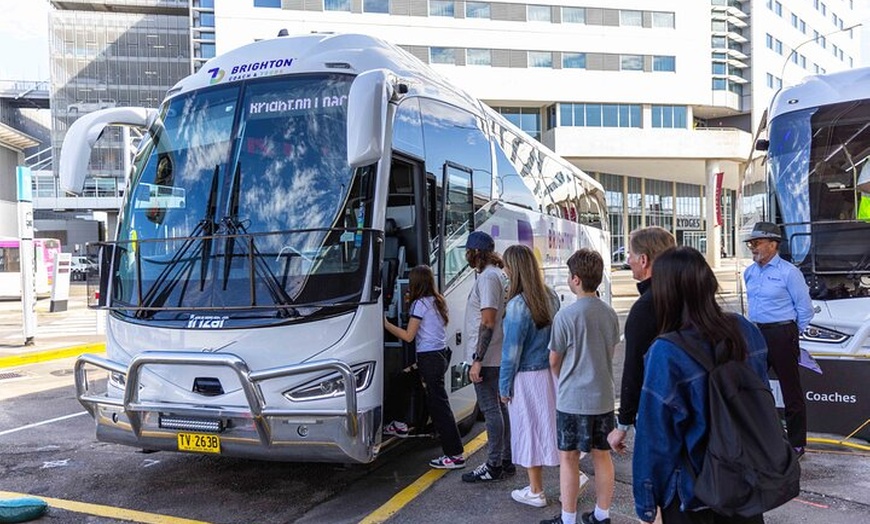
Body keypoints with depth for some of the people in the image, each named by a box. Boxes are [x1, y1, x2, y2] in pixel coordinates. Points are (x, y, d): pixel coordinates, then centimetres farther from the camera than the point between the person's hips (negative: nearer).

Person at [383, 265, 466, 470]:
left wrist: (386, 324, -2)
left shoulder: (420, 304, -11)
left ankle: (455, 455, -7)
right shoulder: (437, 301, 14)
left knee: (439, 404, -7)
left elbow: (408, 336, -11)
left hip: (429, 358, -9)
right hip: (441, 353, 9)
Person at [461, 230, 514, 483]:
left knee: (491, 409, -3)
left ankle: (494, 466, 4)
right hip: (498, 356, 10)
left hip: (486, 358, -10)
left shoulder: (487, 277, -17)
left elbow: (488, 322, -23)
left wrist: (477, 360, -22)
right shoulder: (500, 275, 14)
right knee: (499, 407, 14)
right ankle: (506, 461, 23)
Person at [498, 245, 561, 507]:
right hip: (550, 373, 6)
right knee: (551, 425, 16)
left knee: (530, 430, 7)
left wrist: (504, 386, -6)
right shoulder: (550, 296, 0)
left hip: (527, 377, -6)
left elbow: (512, 351, -15)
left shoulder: (517, 305, -20)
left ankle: (536, 492, 21)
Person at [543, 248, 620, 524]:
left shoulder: (566, 315, -16)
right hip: (603, 396, 5)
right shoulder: (610, 313, 0)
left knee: (568, 458, 6)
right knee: (602, 456, 14)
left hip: (573, 398, -5)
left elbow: (554, 361, -5)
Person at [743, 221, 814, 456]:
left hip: (782, 335, -7)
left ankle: (797, 443, 13)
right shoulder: (749, 272, 10)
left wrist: (792, 334, 1)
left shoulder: (788, 272, -11)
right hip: (755, 335, 7)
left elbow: (805, 308, -7)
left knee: (791, 391, 2)